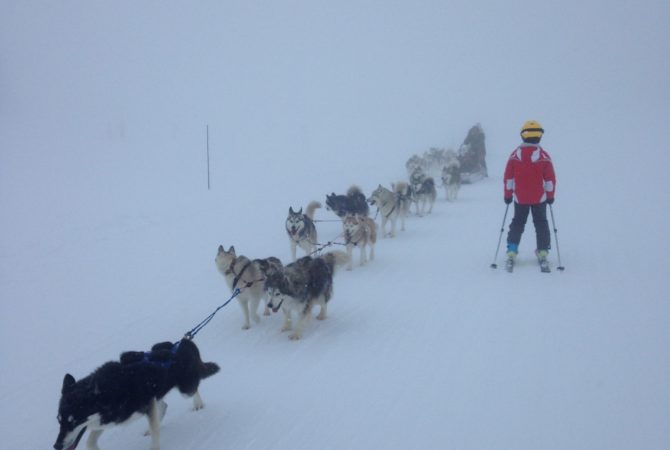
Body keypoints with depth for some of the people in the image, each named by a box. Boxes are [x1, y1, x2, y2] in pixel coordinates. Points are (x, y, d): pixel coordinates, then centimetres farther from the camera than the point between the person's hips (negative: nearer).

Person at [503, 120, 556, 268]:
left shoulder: (515, 155, -7)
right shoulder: (544, 156, -10)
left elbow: (508, 178, -3)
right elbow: (550, 179, -6)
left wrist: (508, 194, 7)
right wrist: (550, 195, 7)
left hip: (520, 198, 1)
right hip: (540, 198, -1)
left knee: (517, 223, 13)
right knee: (541, 224, 12)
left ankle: (511, 252, 6)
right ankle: (542, 253, 7)